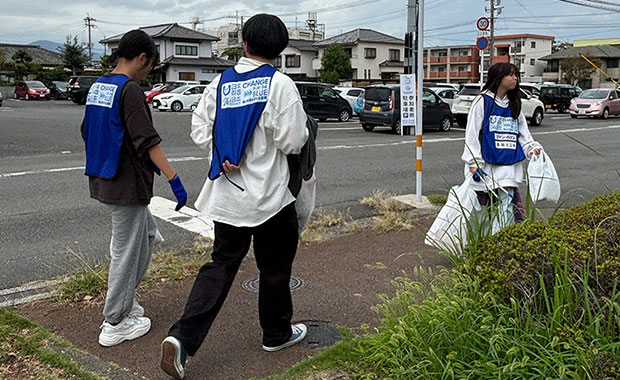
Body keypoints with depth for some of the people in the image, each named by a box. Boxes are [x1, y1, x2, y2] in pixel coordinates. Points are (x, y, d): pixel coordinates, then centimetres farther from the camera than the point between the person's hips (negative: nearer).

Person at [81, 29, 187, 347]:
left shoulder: (97, 87, 10)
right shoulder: (129, 90, -18)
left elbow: (88, 133, 19)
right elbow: (147, 141, -23)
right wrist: (174, 180, -21)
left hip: (101, 180, 9)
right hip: (126, 184, -9)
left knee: (147, 233, 22)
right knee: (126, 250, 2)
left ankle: (124, 298, 28)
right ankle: (115, 323, 13)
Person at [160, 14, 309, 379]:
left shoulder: (220, 83, 3)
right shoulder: (280, 84, -13)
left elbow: (201, 131, 3)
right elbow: (294, 141, -13)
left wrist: (224, 155, 7)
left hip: (227, 194, 4)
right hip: (269, 195, -4)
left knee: (221, 265, 11)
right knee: (275, 266, 15)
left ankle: (182, 337, -1)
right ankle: (277, 333, 33)